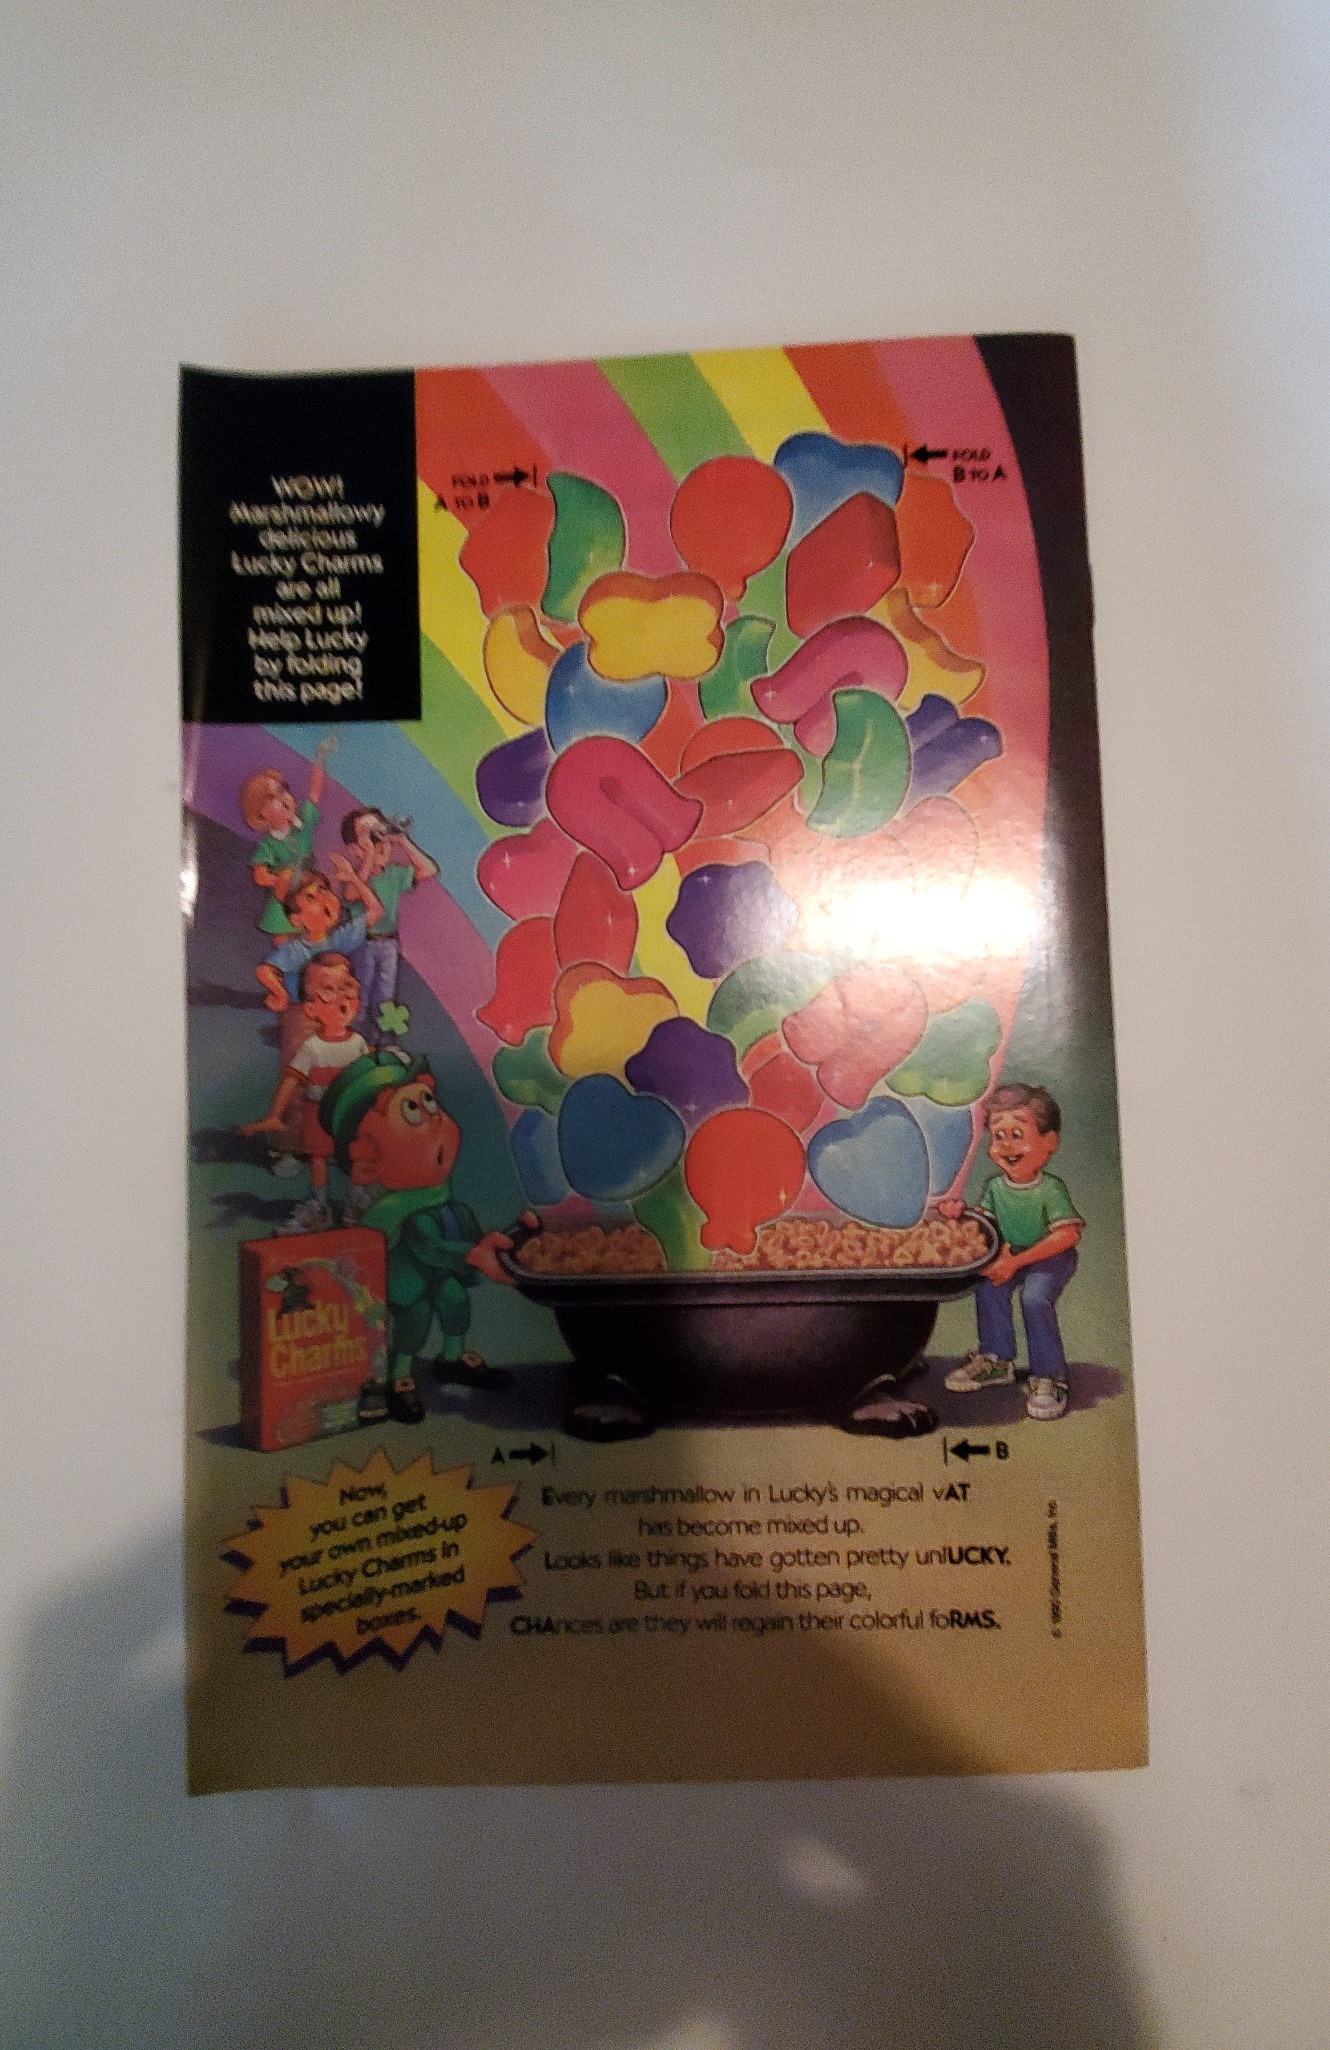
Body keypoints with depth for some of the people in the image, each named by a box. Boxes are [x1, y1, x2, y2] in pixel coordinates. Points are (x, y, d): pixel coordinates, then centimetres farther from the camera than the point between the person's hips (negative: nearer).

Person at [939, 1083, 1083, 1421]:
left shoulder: (1050, 1188, -21)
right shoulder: (995, 1185, -4)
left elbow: (1067, 1235, -26)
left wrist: (1016, 1261, -29)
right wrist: (959, 1211, -16)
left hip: (1051, 1257, -6)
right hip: (1012, 1254, 6)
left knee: (1034, 1298, -27)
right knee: (988, 1287, -16)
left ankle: (1049, 1377, -11)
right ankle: (997, 1360, 4)